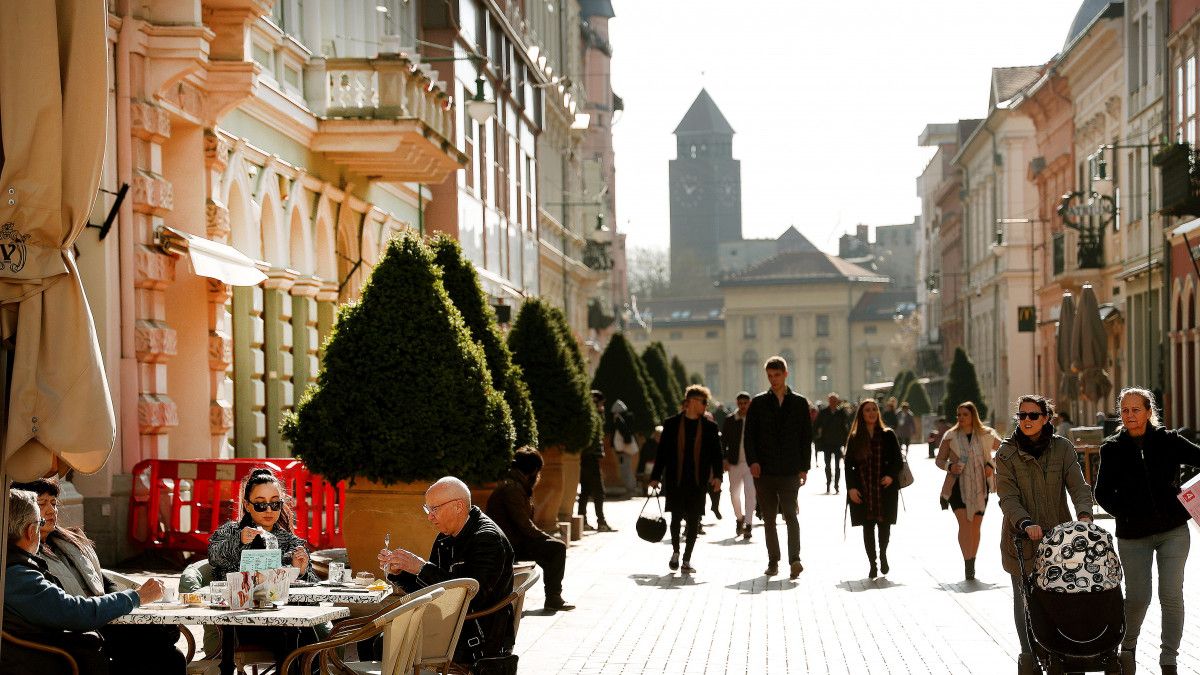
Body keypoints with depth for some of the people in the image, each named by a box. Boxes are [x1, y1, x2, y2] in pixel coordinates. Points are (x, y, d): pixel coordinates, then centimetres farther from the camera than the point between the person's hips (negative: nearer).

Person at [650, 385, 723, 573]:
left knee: (693, 520, 0)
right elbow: (662, 451, 5)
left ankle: (687, 560, 8)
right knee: (676, 516, 0)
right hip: (675, 480, -1)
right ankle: (675, 552, 25)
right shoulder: (671, 423, 3)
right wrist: (656, 477, 2)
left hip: (698, 481, 1)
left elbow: (716, 453, 6)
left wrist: (717, 475, -8)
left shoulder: (709, 426, 7)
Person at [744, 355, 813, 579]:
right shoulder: (758, 403, 8)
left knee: (790, 515, -12)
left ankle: (794, 559, -15)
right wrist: (753, 461, -8)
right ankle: (773, 561, 12)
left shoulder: (799, 403, 7)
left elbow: (807, 437, 7)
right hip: (764, 470, 2)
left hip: (790, 470, -2)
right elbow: (749, 434, 7)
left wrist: (804, 468, 1)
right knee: (769, 519, 6)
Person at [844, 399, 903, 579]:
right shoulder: (854, 438, 8)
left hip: (885, 489, -1)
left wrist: (891, 476, -14)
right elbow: (848, 465, 7)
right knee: (867, 527, 0)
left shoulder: (888, 435, 5)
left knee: (884, 524, 3)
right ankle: (872, 564, 7)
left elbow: (898, 460, 4)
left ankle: (883, 556, 28)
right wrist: (851, 487, -3)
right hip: (863, 490, 1)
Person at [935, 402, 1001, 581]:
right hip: (958, 485, -1)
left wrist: (991, 465, -2)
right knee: (964, 523, -15)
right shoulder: (950, 436, 1)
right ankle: (968, 563, -17)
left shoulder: (986, 435, 2)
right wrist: (949, 467, -13)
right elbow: (939, 460, 8)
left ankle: (972, 564, 18)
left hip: (980, 485, 2)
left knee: (976, 526, 7)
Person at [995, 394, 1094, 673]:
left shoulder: (1062, 448, 4)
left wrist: (1084, 514, -26)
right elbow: (1008, 497, -8)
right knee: (1026, 599, 2)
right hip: (1022, 541, -1)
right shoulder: (1006, 453, 0)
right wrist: (1025, 523, -26)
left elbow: (1078, 486, -6)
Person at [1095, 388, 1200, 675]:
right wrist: (1124, 513, -8)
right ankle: (1127, 647, 29)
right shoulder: (1113, 449, 0)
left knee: (1171, 595, -3)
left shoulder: (1168, 441, -1)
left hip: (1173, 531, 0)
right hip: (1133, 535, 0)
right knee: (1137, 597, 3)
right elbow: (1103, 492, 4)